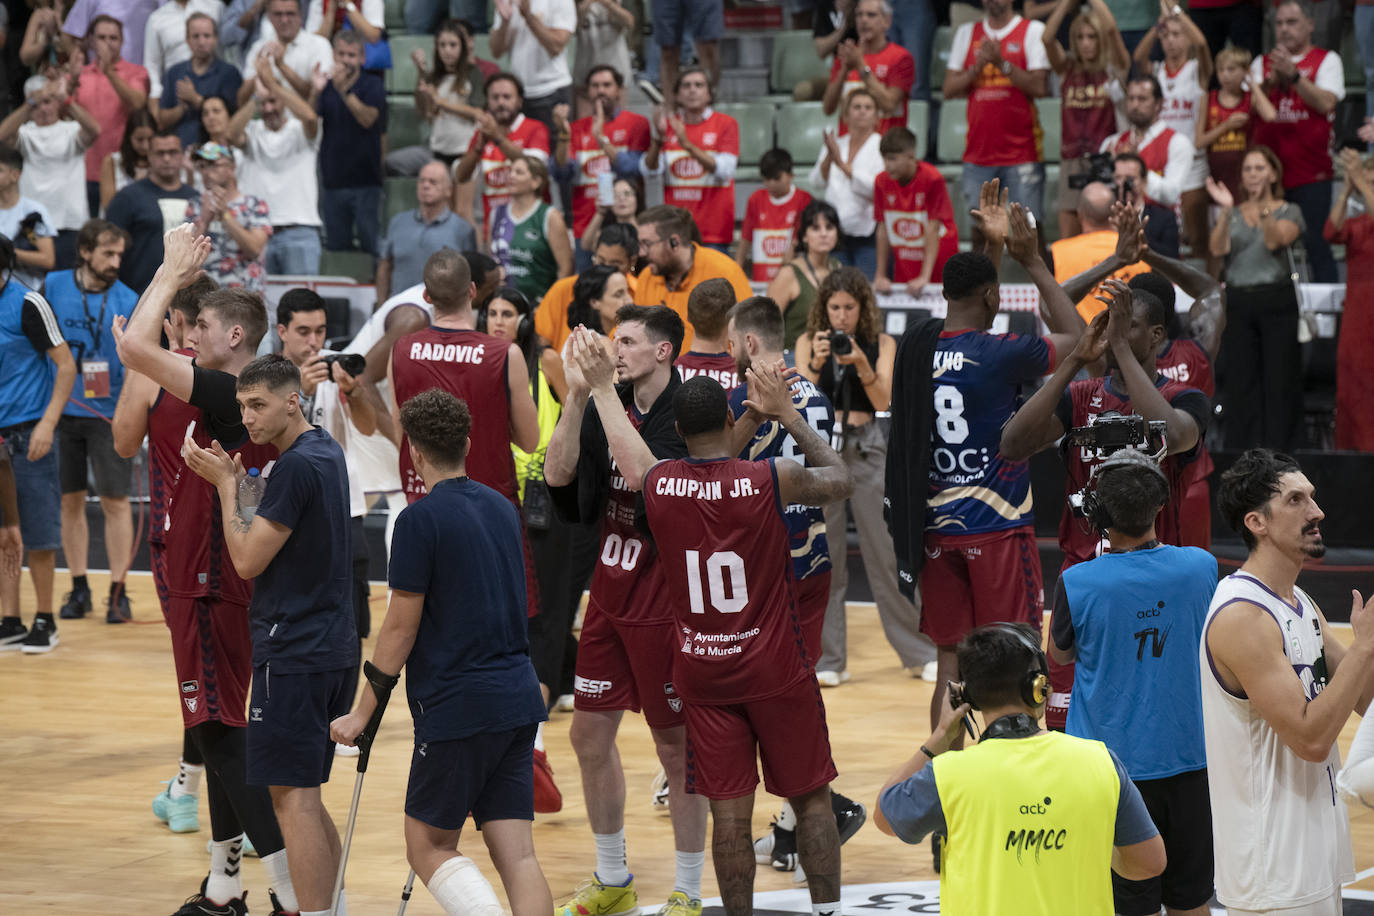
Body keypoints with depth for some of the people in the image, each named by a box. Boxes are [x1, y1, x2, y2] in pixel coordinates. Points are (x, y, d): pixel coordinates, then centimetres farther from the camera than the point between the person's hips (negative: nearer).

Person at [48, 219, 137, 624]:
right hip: (62, 410, 2)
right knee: (70, 500, 8)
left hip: (109, 413, -2)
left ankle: (118, 592, 3)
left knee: (115, 501, -3)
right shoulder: (53, 287, 0)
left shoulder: (128, 301, -3)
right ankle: (79, 588, 18)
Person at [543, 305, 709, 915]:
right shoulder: (607, 408, 4)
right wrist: (577, 396, -16)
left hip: (666, 604, -7)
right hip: (610, 594, 7)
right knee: (590, 734, 12)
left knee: (676, 745, 2)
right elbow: (558, 476, -6)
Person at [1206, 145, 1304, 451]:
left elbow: (1276, 241, -13)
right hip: (1239, 302, 3)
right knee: (1240, 384, 0)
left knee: (1279, 381, -6)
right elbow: (1218, 249, -4)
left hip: (1277, 302, -3)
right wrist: (1226, 211, -18)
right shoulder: (1232, 215, 14)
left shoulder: (1289, 211, 7)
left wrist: (1264, 209, -29)